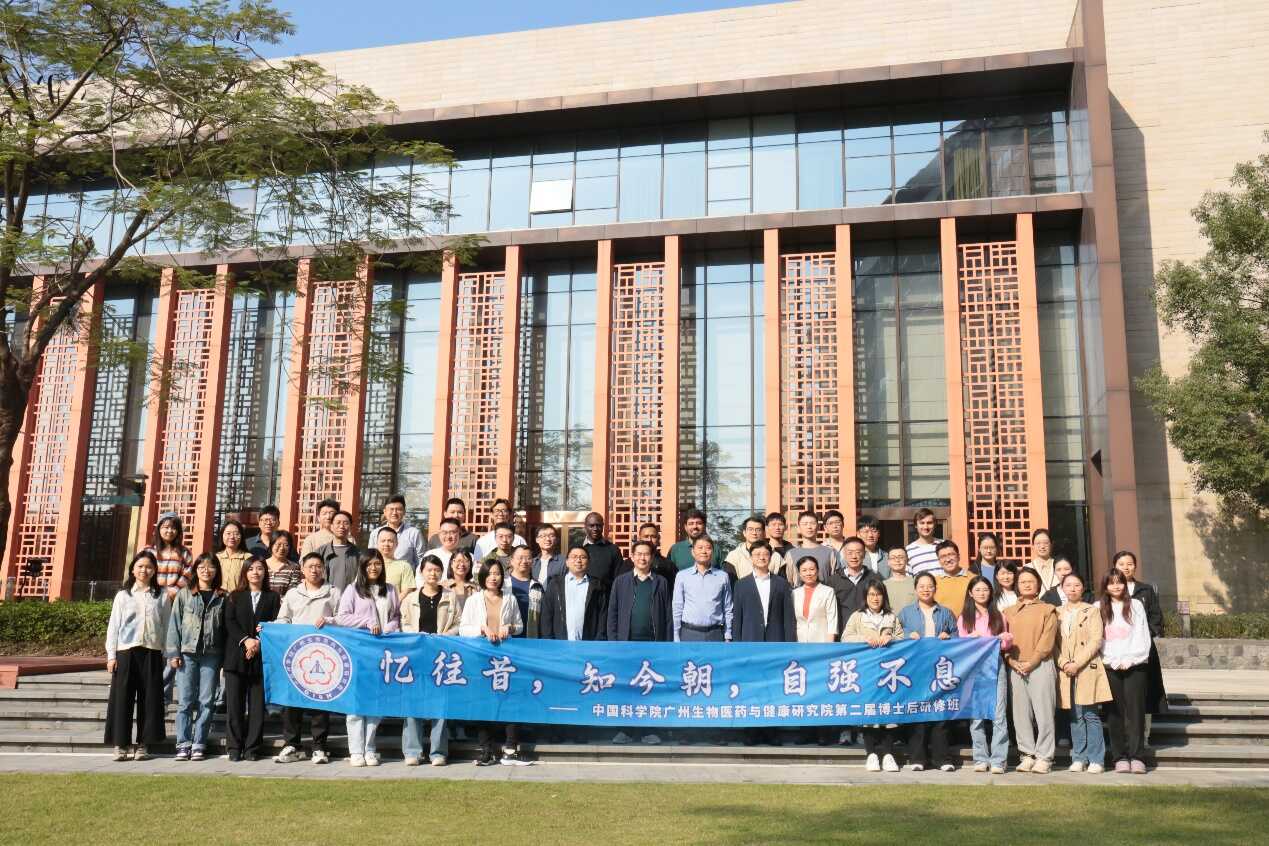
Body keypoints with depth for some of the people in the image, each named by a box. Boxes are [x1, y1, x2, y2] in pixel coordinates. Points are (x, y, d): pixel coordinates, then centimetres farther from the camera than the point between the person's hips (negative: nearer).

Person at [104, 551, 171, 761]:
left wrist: (168, 654, 0)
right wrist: (111, 655, 1)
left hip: (152, 652, 0)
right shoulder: (123, 595, 10)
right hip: (126, 652, 0)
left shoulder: (162, 596, 9)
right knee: (122, 698, -1)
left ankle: (143, 745, 9)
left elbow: (167, 626, 6)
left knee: (149, 699, 1)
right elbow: (113, 626, 8)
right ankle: (121, 744, 7)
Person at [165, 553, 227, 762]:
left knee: (206, 701, 1)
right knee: (186, 701, 1)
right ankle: (184, 744, 6)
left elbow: (226, 627, 5)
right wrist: (174, 653, -2)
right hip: (187, 653, 0)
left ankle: (199, 744, 7)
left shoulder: (222, 597, 7)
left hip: (212, 655, 0)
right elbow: (175, 625, 5)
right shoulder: (184, 594, 7)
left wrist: (226, 657, -1)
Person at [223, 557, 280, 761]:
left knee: (257, 705, -1)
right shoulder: (235, 597, 13)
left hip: (261, 657, -1)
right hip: (236, 655, 1)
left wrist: (259, 643, -12)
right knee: (235, 704, 0)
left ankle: (252, 748, 5)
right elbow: (229, 622, 1)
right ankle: (235, 747, 7)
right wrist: (245, 640, -13)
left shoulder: (273, 598, 10)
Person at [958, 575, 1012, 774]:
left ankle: (998, 761, -5)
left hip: (995, 665, 0)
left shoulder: (998, 616, 14)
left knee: (999, 714, -7)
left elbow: (1006, 644, 14)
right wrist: (972, 638, -12)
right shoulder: (964, 618, 12)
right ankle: (981, 759, 7)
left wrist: (1006, 640, -7)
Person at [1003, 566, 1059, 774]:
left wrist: (1032, 662, -12)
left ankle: (1044, 757, 1)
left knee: (1043, 712, -5)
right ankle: (1027, 755, 11)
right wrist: (1012, 661, -7)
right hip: (1016, 669, 3)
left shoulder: (1047, 610, 6)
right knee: (1021, 713, 3)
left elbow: (1048, 640, -4)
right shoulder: (1009, 612, 16)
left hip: (1041, 666, -3)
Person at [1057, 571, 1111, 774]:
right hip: (1066, 671, 3)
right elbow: (1054, 642, 8)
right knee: (1075, 716, 6)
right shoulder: (1057, 613, 13)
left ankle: (1096, 759, 2)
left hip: (1087, 669, -3)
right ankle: (1079, 758, 12)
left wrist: (1077, 664, -13)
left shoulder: (1091, 611, 2)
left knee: (1090, 715, -4)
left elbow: (1096, 641, -7)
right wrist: (1063, 663, -8)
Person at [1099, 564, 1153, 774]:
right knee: (1115, 713, -2)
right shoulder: (1099, 607, 10)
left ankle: (1137, 757, -5)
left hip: (1135, 665, 0)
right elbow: (1097, 639, 5)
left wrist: (1129, 660, -6)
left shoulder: (1135, 605, 11)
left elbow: (1143, 637, 5)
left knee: (1135, 711, -5)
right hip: (1110, 667, 0)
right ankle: (1120, 757, 0)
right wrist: (1115, 662, -4)